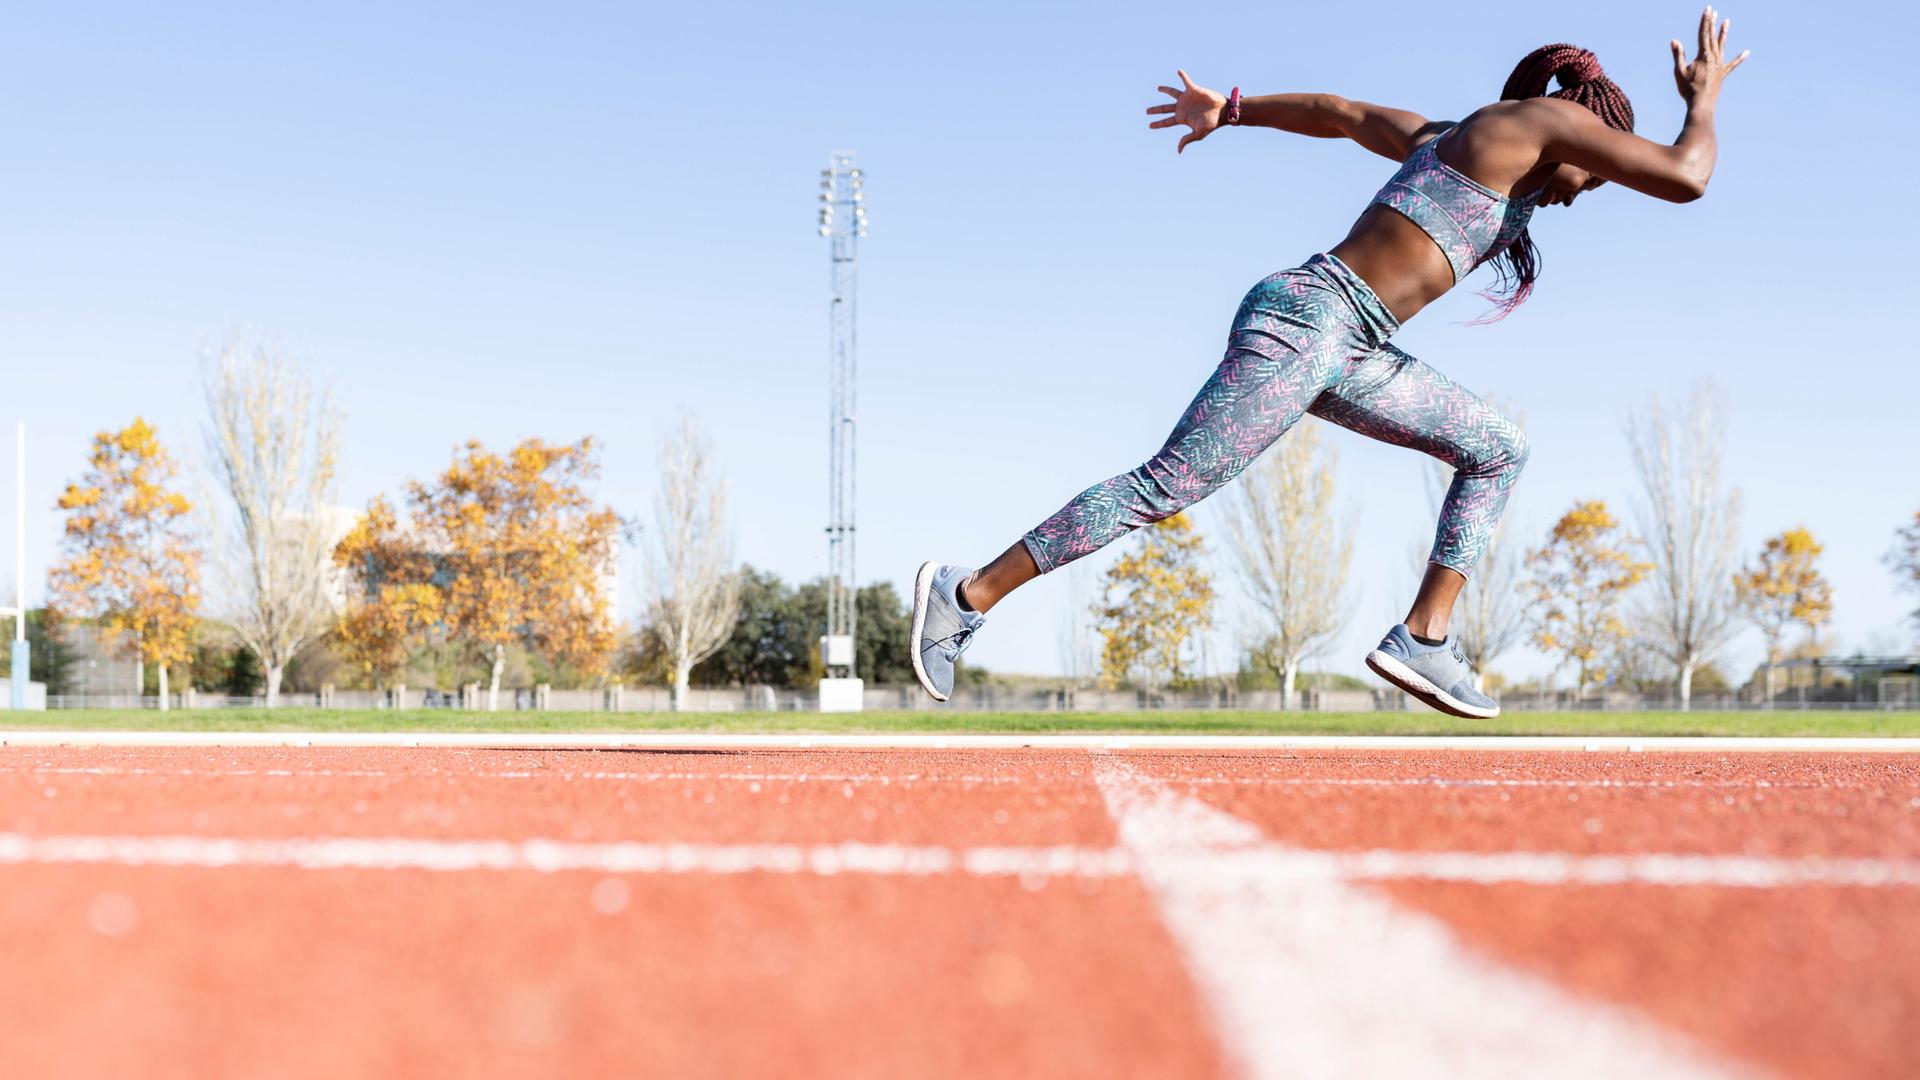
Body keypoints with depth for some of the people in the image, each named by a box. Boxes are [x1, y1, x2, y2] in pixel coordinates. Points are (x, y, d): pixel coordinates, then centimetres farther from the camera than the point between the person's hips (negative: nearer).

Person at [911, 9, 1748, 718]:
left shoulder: (1450, 139, 23)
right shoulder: (1550, 118, -1)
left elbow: (1341, 112, 32)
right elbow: (1684, 176, -6)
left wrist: (1231, 110, 42)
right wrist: (1704, 96, 12)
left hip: (1347, 349, 10)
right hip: (1307, 318, -10)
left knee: (1498, 452, 12)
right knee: (1165, 489, -9)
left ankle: (1423, 639, 6)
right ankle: (967, 597, -3)